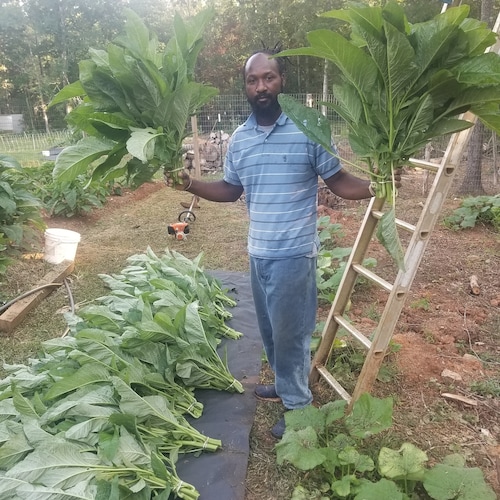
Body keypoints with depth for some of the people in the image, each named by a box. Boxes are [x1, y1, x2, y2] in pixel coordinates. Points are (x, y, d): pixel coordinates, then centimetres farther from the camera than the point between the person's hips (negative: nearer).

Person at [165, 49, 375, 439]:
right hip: (258, 252, 6)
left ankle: (298, 404, 27)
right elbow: (230, 190, 15)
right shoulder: (239, 138, 7)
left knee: (290, 331, 5)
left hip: (294, 253, -6)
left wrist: (374, 186, -25)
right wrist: (190, 184, 1)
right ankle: (285, 384, 43)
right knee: (270, 328, 20)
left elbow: (338, 181, -6)